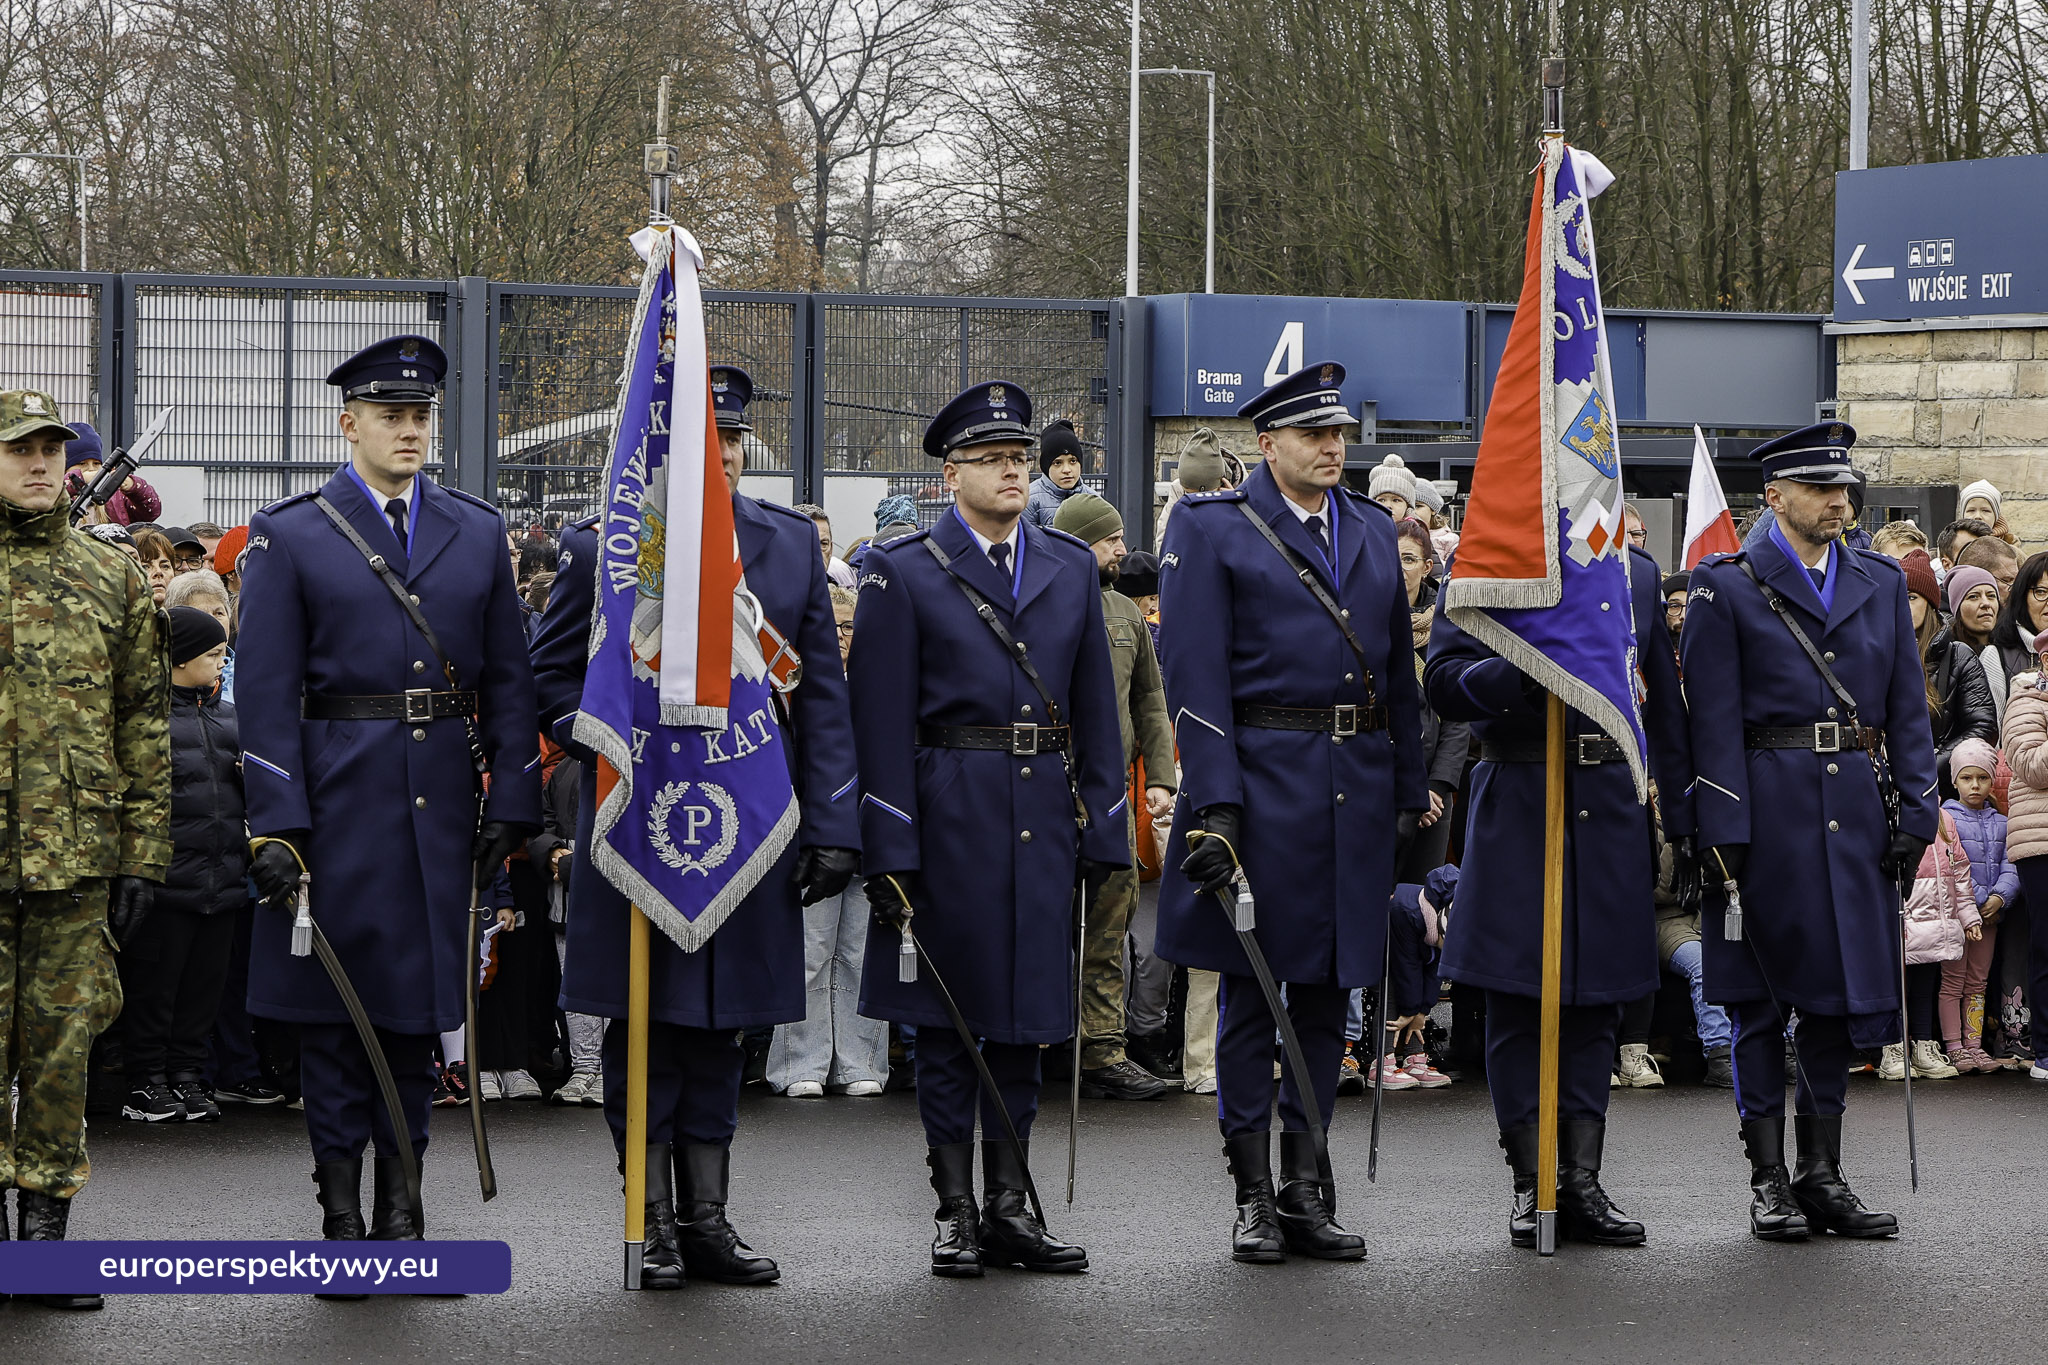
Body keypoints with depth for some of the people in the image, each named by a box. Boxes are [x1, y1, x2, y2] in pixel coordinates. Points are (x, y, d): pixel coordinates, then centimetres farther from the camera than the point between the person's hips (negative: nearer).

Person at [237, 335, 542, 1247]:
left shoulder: (478, 533, 10)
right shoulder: (290, 537, -1)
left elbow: (508, 680, 10)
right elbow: (266, 691, -4)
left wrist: (511, 803, 2)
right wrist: (274, 824, -11)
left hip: (441, 804, 3)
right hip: (337, 798, -3)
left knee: (421, 999, 8)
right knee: (335, 1005, 1)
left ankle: (399, 1204, 16)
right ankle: (340, 1212, 8)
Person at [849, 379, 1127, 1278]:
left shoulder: (1070, 568, 11)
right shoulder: (903, 574, -1)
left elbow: (1096, 712, 12)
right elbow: (882, 724, -5)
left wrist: (1105, 835, 6)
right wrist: (889, 857, -11)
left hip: (1043, 822, 4)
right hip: (948, 821, -4)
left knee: (1026, 1015, 7)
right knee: (946, 1018, 2)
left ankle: (1010, 1204, 14)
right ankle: (955, 1211, 8)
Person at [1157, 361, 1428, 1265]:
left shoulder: (1373, 532, 15)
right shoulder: (1211, 529, -2)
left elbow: (1399, 672, 17)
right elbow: (1196, 678, -8)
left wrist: (1410, 792, 12)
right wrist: (1212, 804, -16)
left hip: (1357, 793, 5)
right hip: (1262, 784, -5)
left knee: (1329, 989, 8)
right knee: (1252, 991, 1)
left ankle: (1307, 1188, 15)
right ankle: (1253, 1195, 8)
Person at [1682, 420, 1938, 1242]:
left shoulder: (1882, 585, 13)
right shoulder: (1726, 587, 0)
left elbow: (1908, 708, 12)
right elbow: (1714, 718, -6)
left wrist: (1916, 813, 2)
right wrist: (1722, 832, -12)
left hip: (1856, 812, 4)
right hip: (1768, 809, -4)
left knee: (1844, 988, 6)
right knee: (1760, 994, 0)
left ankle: (1822, 1175, 13)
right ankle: (1768, 1181, 7)